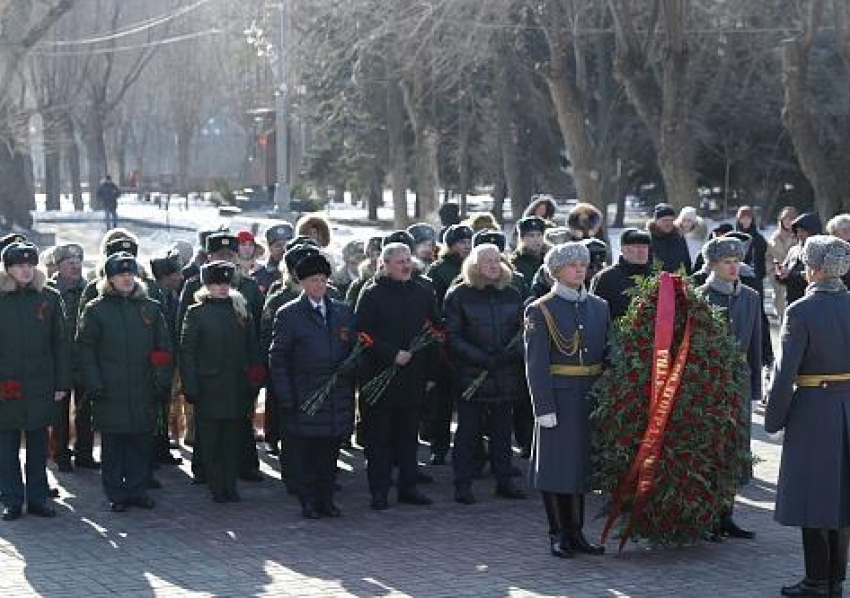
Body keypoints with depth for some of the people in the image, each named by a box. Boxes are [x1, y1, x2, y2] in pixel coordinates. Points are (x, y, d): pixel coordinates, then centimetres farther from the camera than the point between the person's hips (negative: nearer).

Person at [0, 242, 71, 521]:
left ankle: (37, 498, 17)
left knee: (38, 444, 8)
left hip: (41, 385, 1)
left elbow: (60, 343, 5)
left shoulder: (49, 297, 3)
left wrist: (62, 383, 1)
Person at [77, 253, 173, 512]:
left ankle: (138, 490, 15)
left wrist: (164, 382, 2)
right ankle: (116, 494, 10)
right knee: (112, 444, 2)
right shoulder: (95, 310, 2)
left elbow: (163, 348, 10)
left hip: (143, 391, 2)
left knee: (141, 442, 5)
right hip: (110, 392, -2)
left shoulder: (150, 308, 9)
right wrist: (94, 384, -8)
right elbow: (85, 349, 0)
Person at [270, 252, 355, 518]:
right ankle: (309, 502, 10)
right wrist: (286, 397, -7)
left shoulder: (343, 312, 11)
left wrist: (351, 386, 2)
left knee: (330, 449, 7)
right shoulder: (288, 315, 0)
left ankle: (326, 499, 15)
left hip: (338, 396, 3)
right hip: (304, 395, -3)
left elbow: (354, 351, 13)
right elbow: (278, 358, -1)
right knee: (306, 453, 1)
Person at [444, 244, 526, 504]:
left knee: (503, 430, 9)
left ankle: (504, 481, 16)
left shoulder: (512, 295, 10)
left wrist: (514, 350, -11)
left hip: (505, 375, 4)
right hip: (471, 375, -4)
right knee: (468, 431, 0)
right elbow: (452, 336, -6)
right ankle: (463, 485, 5)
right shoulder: (459, 295, -2)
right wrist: (481, 358, -15)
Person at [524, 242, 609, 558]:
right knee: (557, 465, 0)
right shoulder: (540, 310, -5)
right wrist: (543, 407, -16)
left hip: (592, 398, 5)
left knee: (580, 464, 11)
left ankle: (575, 532, 19)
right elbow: (536, 364, -9)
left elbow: (609, 354, 13)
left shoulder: (599, 307, 11)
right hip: (559, 398, -5)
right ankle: (558, 534, 9)